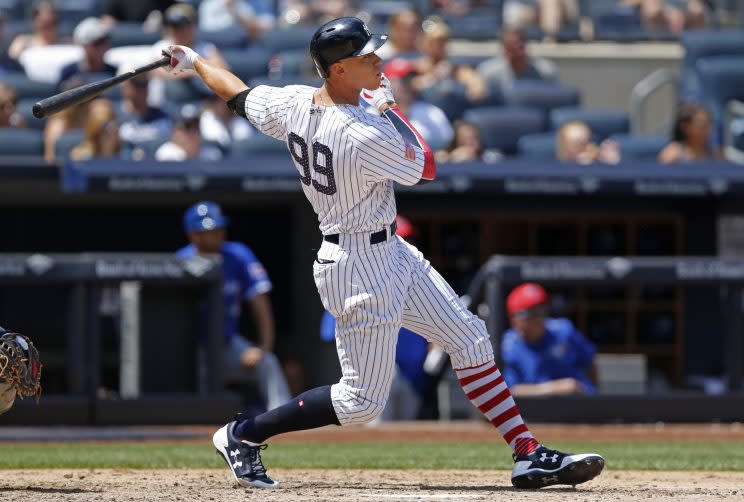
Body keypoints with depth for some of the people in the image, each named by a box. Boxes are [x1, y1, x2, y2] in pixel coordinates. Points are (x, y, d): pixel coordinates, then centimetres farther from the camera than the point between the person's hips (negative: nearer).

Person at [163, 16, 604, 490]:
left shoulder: (292, 104, -5)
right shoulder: (366, 135, -28)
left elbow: (238, 94, 13)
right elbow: (426, 167, -10)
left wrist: (193, 61, 31)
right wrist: (388, 106, 0)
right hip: (362, 268, -10)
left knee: (472, 340, 8)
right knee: (363, 400, -1)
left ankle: (529, 454, 9)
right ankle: (243, 434, 12)